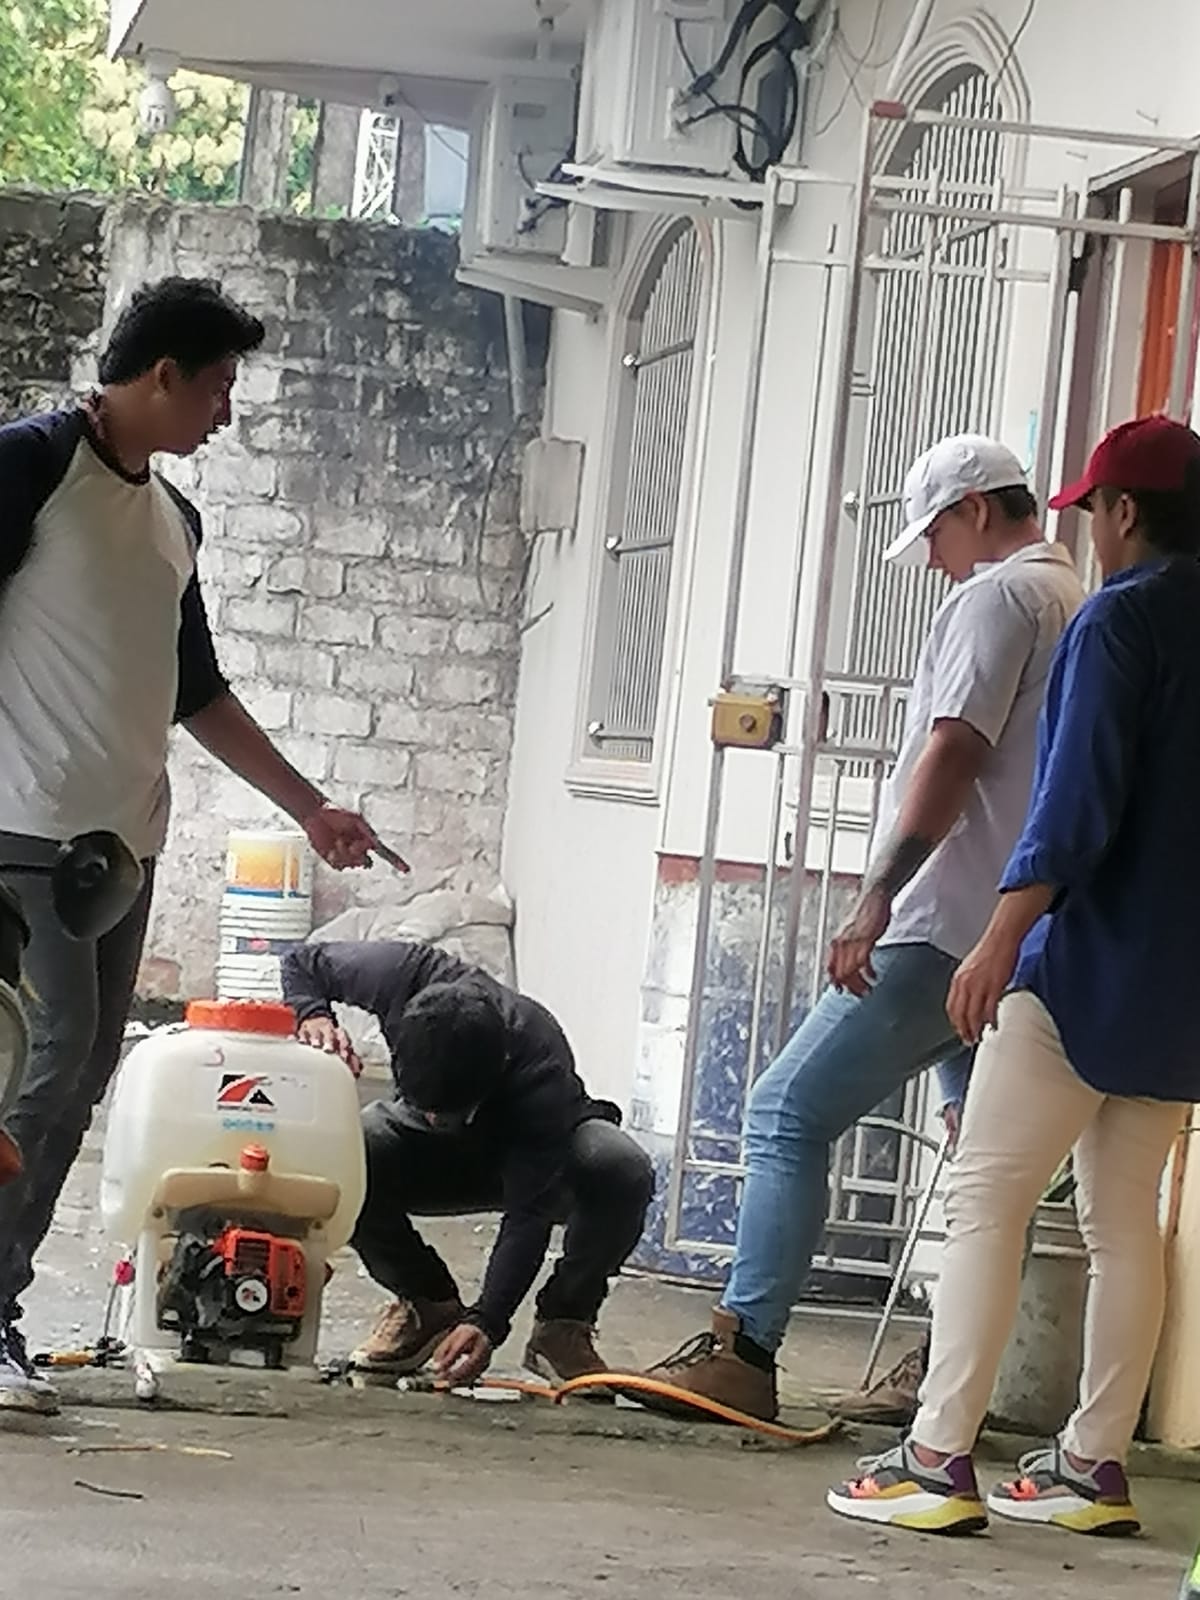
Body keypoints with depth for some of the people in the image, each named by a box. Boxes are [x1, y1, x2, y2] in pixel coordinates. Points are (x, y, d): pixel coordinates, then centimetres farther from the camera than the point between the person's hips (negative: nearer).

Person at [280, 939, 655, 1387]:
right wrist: (313, 1017, -33)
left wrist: (487, 1324, -49)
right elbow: (300, 963, -11)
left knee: (623, 1171, -37)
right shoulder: (401, 975, -32)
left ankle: (562, 1327, -14)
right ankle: (428, 1304, -8)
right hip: (429, 1159, 3)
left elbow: (528, 1216, -37)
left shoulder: (541, 1072, -39)